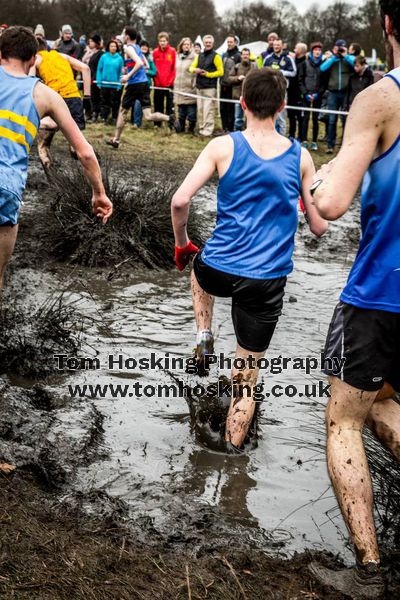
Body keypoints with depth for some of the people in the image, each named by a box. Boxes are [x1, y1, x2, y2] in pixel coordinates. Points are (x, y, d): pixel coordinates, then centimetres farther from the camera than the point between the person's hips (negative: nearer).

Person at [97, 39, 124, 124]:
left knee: (114, 102, 5)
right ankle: (103, 117, 11)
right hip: (104, 84, 0)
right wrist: (99, 82, -4)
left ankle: (115, 118, 13)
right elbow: (99, 70, 3)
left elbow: (121, 72, 2)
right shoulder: (104, 57, 2)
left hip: (115, 85, 0)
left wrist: (119, 85, -4)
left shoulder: (119, 58, 1)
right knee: (104, 101, 5)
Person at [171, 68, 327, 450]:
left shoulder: (223, 146, -5)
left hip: (219, 270, 0)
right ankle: (231, 450, 22)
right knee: (247, 376, 13)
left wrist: (181, 244, 6)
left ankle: (204, 336, 29)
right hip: (268, 280, 0)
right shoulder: (300, 157, -1)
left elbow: (180, 201, -12)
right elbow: (319, 227, 2)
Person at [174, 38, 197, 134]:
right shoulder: (178, 56, 15)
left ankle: (191, 128, 7)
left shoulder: (194, 57, -7)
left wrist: (194, 84, -15)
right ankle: (181, 127, 20)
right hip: (179, 88, 6)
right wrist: (175, 85, 18)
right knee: (181, 111, 11)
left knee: (191, 111, -3)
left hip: (190, 88, -6)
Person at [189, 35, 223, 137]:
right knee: (200, 109, 7)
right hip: (199, 86, 6)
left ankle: (208, 130, -10)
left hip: (210, 87, -6)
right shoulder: (199, 56, 17)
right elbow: (192, 67, 16)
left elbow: (220, 72, -6)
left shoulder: (216, 56, -2)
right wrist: (195, 69, -8)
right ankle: (201, 128, 15)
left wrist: (208, 74, -15)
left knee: (208, 109, -10)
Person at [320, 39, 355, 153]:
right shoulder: (331, 59, 10)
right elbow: (322, 68, -7)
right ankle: (330, 145, 4)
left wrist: (346, 56, -10)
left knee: (346, 120, 4)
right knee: (332, 120, 0)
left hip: (346, 93, -1)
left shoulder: (350, 58, 7)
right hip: (333, 93, 1)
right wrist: (334, 57, -8)